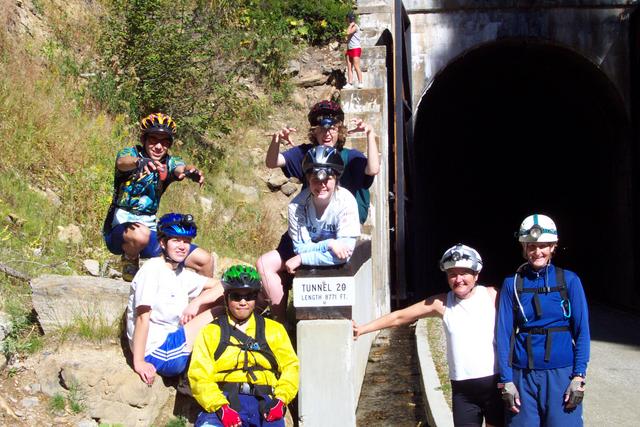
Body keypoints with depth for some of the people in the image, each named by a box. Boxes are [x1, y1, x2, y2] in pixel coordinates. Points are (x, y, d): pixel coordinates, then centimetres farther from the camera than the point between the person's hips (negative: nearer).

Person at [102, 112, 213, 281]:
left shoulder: (169, 163, 4)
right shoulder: (131, 153, -7)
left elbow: (181, 169, -20)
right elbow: (122, 162, -32)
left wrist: (191, 171, -45)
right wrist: (139, 161, -56)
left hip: (150, 228, 4)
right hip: (119, 229, -4)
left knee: (205, 260, -7)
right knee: (140, 234, -40)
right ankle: (129, 261, -7)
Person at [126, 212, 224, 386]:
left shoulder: (181, 274, 13)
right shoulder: (152, 270, -11)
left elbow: (220, 286, 9)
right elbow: (143, 317, -17)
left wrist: (196, 303, -10)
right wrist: (138, 362, -22)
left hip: (172, 343, 8)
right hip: (157, 353, -8)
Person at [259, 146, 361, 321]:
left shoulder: (346, 202, -29)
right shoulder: (297, 205, -21)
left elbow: (345, 252, -30)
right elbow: (300, 247, -16)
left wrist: (301, 259, -28)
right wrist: (329, 244, -33)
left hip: (335, 258, -4)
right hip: (306, 248, 4)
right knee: (265, 263, -11)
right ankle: (281, 321, -4)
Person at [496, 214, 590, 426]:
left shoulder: (569, 280, 0)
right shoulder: (512, 284, 2)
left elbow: (582, 331, -1)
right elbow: (504, 333, 1)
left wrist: (579, 377, -8)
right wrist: (506, 381, -5)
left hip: (561, 374, -1)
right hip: (522, 376, 1)